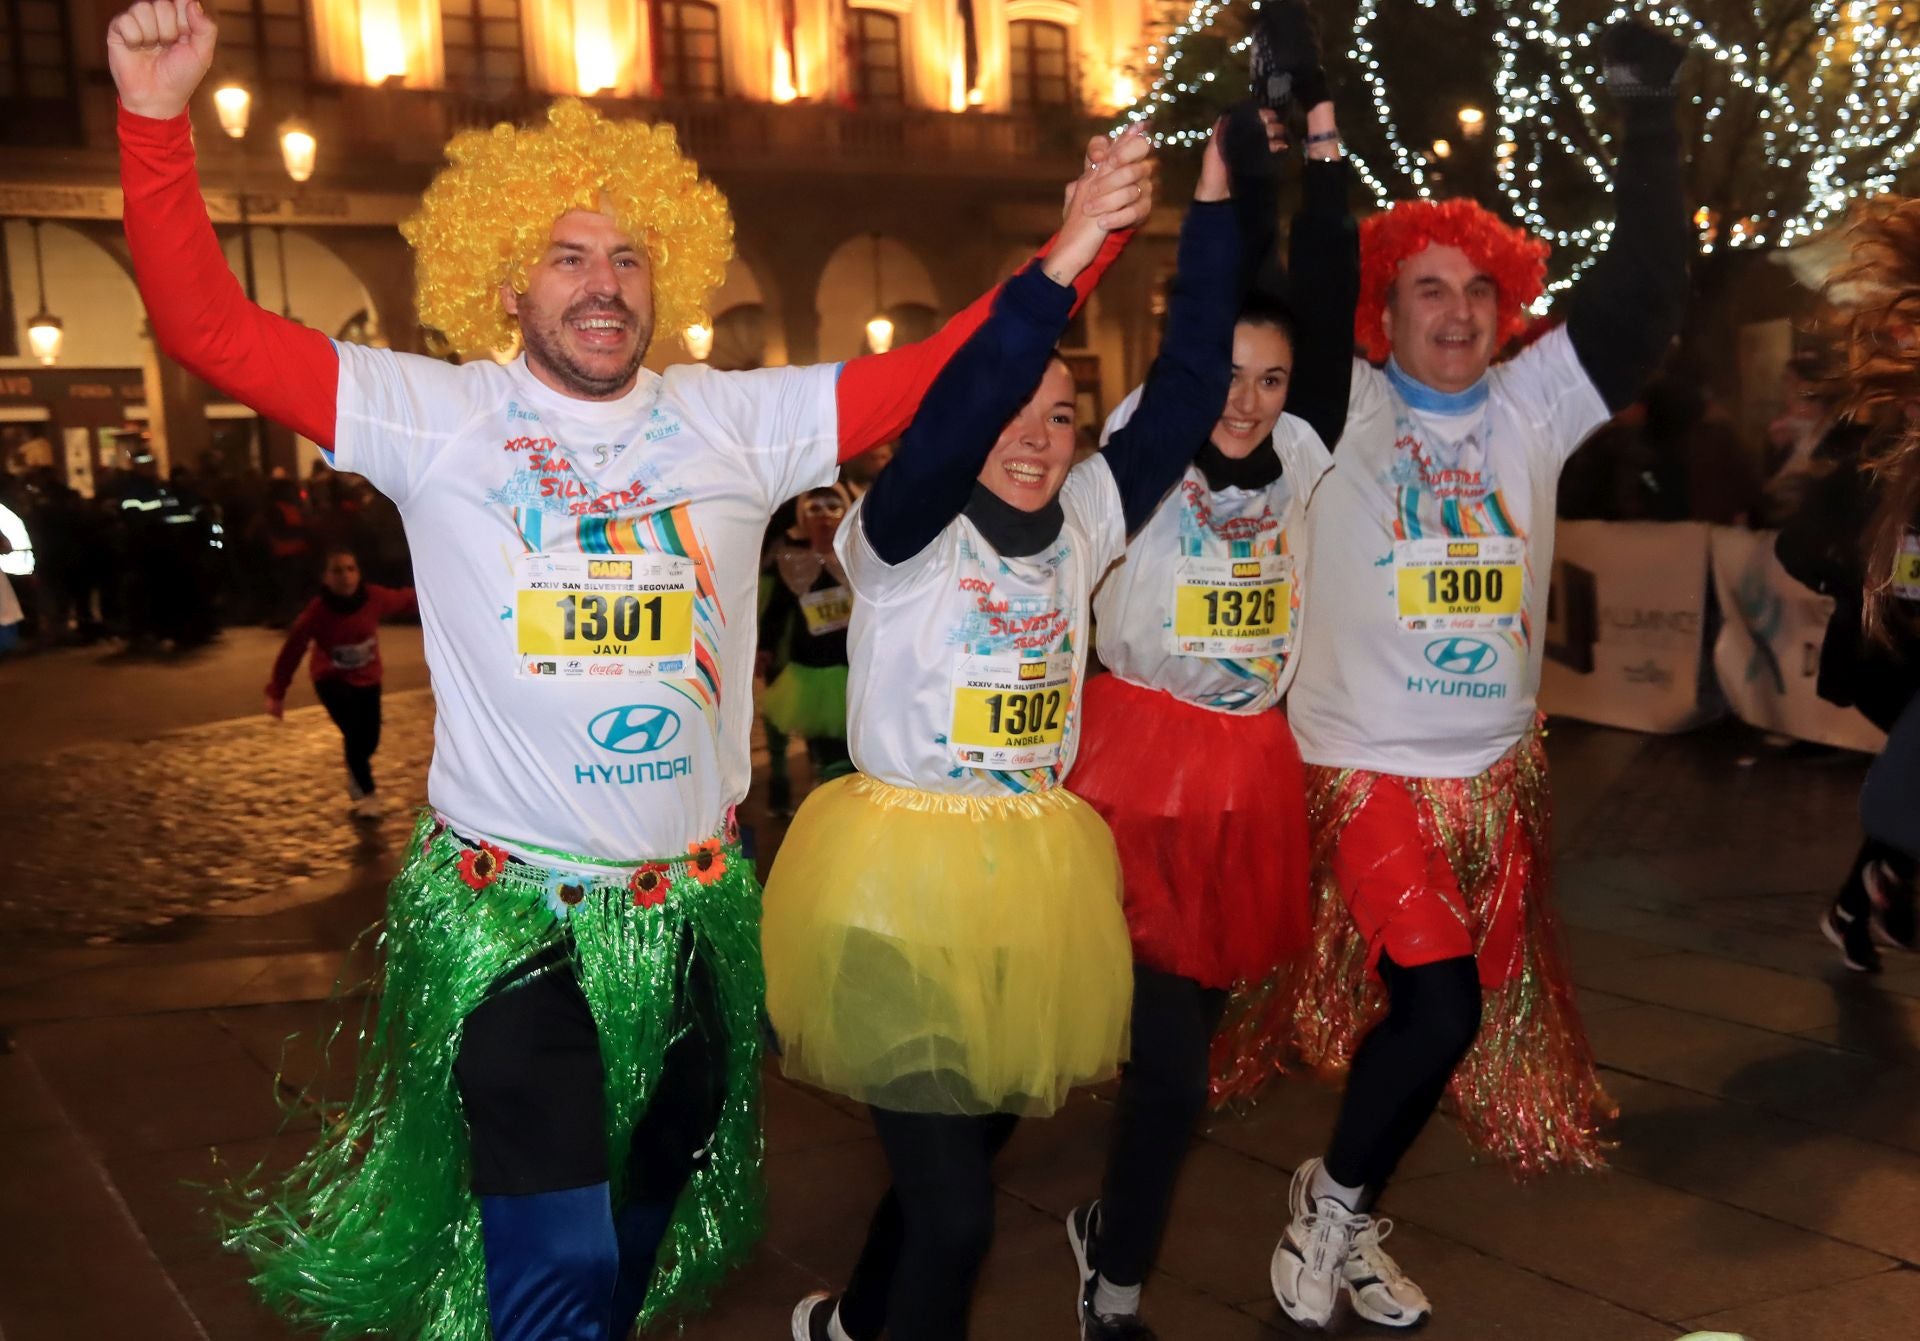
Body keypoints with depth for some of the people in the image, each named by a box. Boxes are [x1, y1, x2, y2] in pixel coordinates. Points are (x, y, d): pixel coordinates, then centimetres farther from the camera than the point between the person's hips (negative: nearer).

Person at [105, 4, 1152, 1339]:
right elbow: (209, 324, -10)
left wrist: (1079, 244, -14)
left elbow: (936, 372, -4)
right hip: (508, 914, -3)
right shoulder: (437, 418, -6)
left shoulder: (735, 420, -1)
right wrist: (160, 116, -22)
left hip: (691, 911, 4)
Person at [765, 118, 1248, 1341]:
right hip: (907, 879, -6)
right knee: (955, 1207, -3)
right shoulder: (903, 532, -10)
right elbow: (955, 410, -30)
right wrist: (1073, 251, -36)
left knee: (966, 1152, 21)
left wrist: (1215, 206, -10)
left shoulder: (1083, 526, 4)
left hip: (1033, 879, 6)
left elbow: (1188, 392, -4)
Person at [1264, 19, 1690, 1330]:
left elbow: (1644, 292, -3)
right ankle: (1333, 1202, 11)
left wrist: (1648, 112, -9)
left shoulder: (1532, 408, 3)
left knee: (1467, 1017, 11)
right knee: (1438, 1003, -14)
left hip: (1495, 771, 5)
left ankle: (1347, 1218, 31)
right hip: (1367, 766, -5)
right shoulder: (1343, 411, -5)